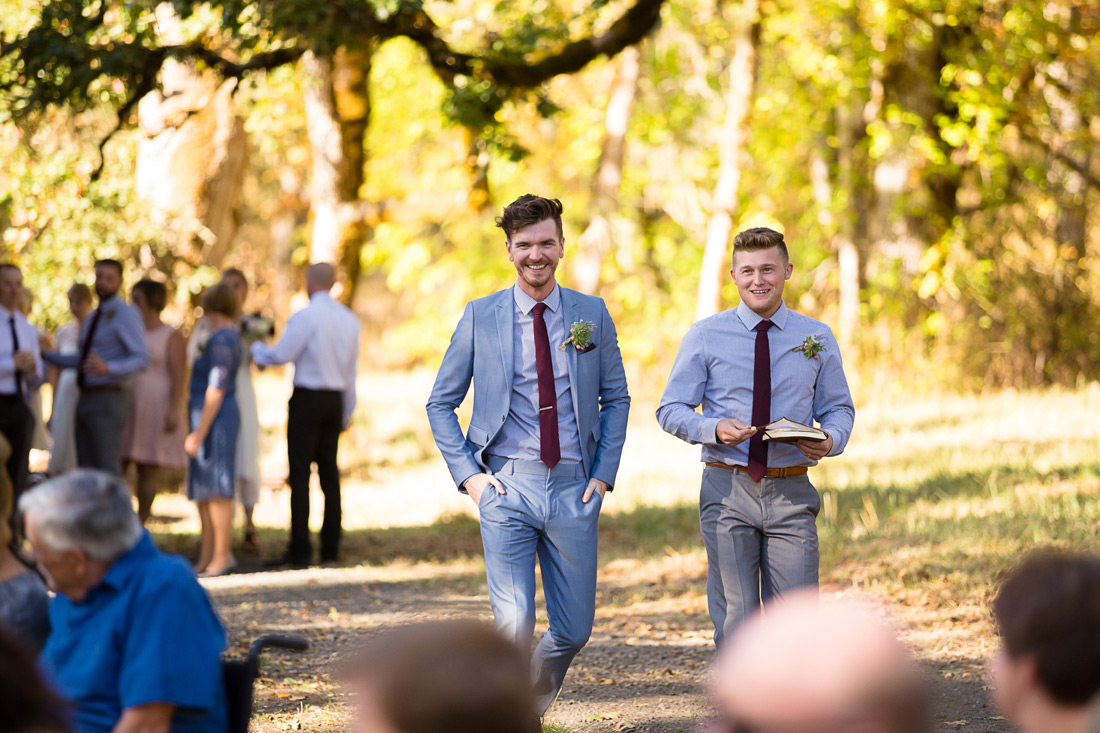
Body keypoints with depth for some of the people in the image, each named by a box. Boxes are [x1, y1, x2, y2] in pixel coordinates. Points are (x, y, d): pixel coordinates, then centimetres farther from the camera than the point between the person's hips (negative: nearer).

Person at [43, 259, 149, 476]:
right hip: (86, 401, 9)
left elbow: (141, 359, -19)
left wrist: (107, 368, -36)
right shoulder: (94, 318, 19)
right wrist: (45, 354, 22)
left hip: (108, 401, -9)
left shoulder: (126, 314, -9)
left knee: (108, 474, -13)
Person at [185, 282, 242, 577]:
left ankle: (222, 555, -6)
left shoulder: (221, 340, -16)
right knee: (202, 489, 12)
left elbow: (216, 391, -19)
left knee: (215, 489, -8)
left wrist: (198, 434, -18)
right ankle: (206, 557, 15)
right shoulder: (230, 336, 14)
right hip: (214, 420, 10)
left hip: (214, 420, -10)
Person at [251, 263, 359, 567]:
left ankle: (300, 550, -7)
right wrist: (347, 412, 21)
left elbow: (279, 356, -10)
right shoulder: (349, 319, 8)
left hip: (307, 399, -6)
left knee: (300, 474, -4)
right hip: (335, 399, 6)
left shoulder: (304, 317, -13)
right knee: (329, 472, 11)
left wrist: (255, 348, 11)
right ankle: (331, 548, 12)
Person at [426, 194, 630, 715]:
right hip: (507, 485, -2)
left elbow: (616, 397, 15)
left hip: (573, 489, 2)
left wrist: (604, 472, 5)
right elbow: (441, 403, 9)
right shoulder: (481, 317, 4)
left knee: (573, 631, 6)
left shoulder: (591, 314, 7)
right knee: (514, 625, -15)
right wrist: (468, 474, -2)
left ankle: (531, 711, 33)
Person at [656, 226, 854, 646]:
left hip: (790, 494, 1)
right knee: (736, 620, -1)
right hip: (727, 489, -1)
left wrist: (830, 441, -10)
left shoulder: (817, 338, 8)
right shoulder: (705, 337, 3)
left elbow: (839, 409, 13)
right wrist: (715, 429, -16)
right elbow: (670, 410, 4)